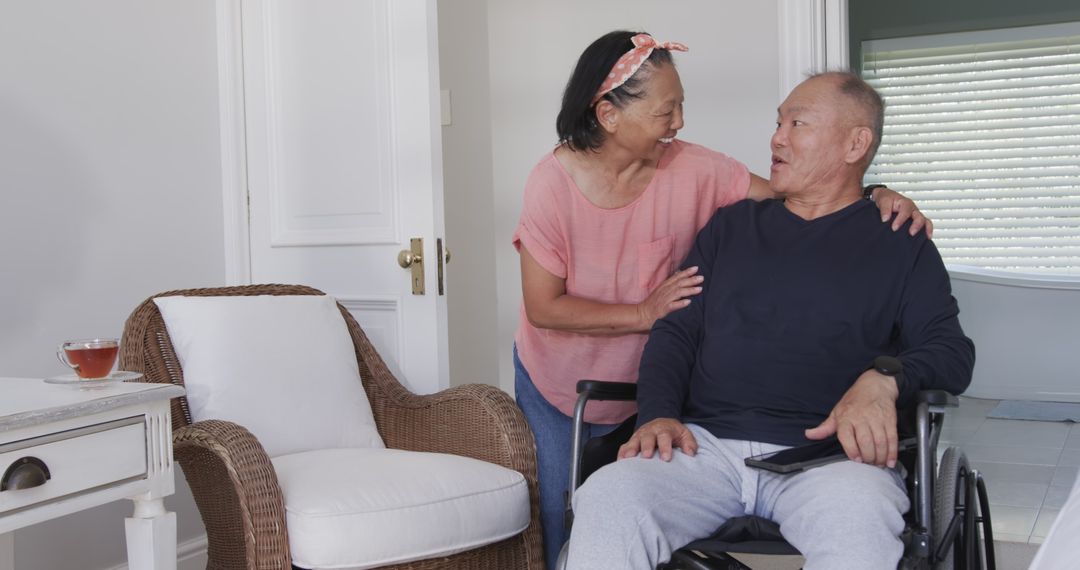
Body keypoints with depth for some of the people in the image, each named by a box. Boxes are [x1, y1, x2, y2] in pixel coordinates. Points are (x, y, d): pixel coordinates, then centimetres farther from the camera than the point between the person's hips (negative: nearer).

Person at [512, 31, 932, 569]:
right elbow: (544, 308, -20)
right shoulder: (554, 181, -19)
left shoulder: (693, 170, -14)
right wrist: (645, 313, -26)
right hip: (553, 389, -1)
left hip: (639, 393, 2)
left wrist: (877, 197, -27)